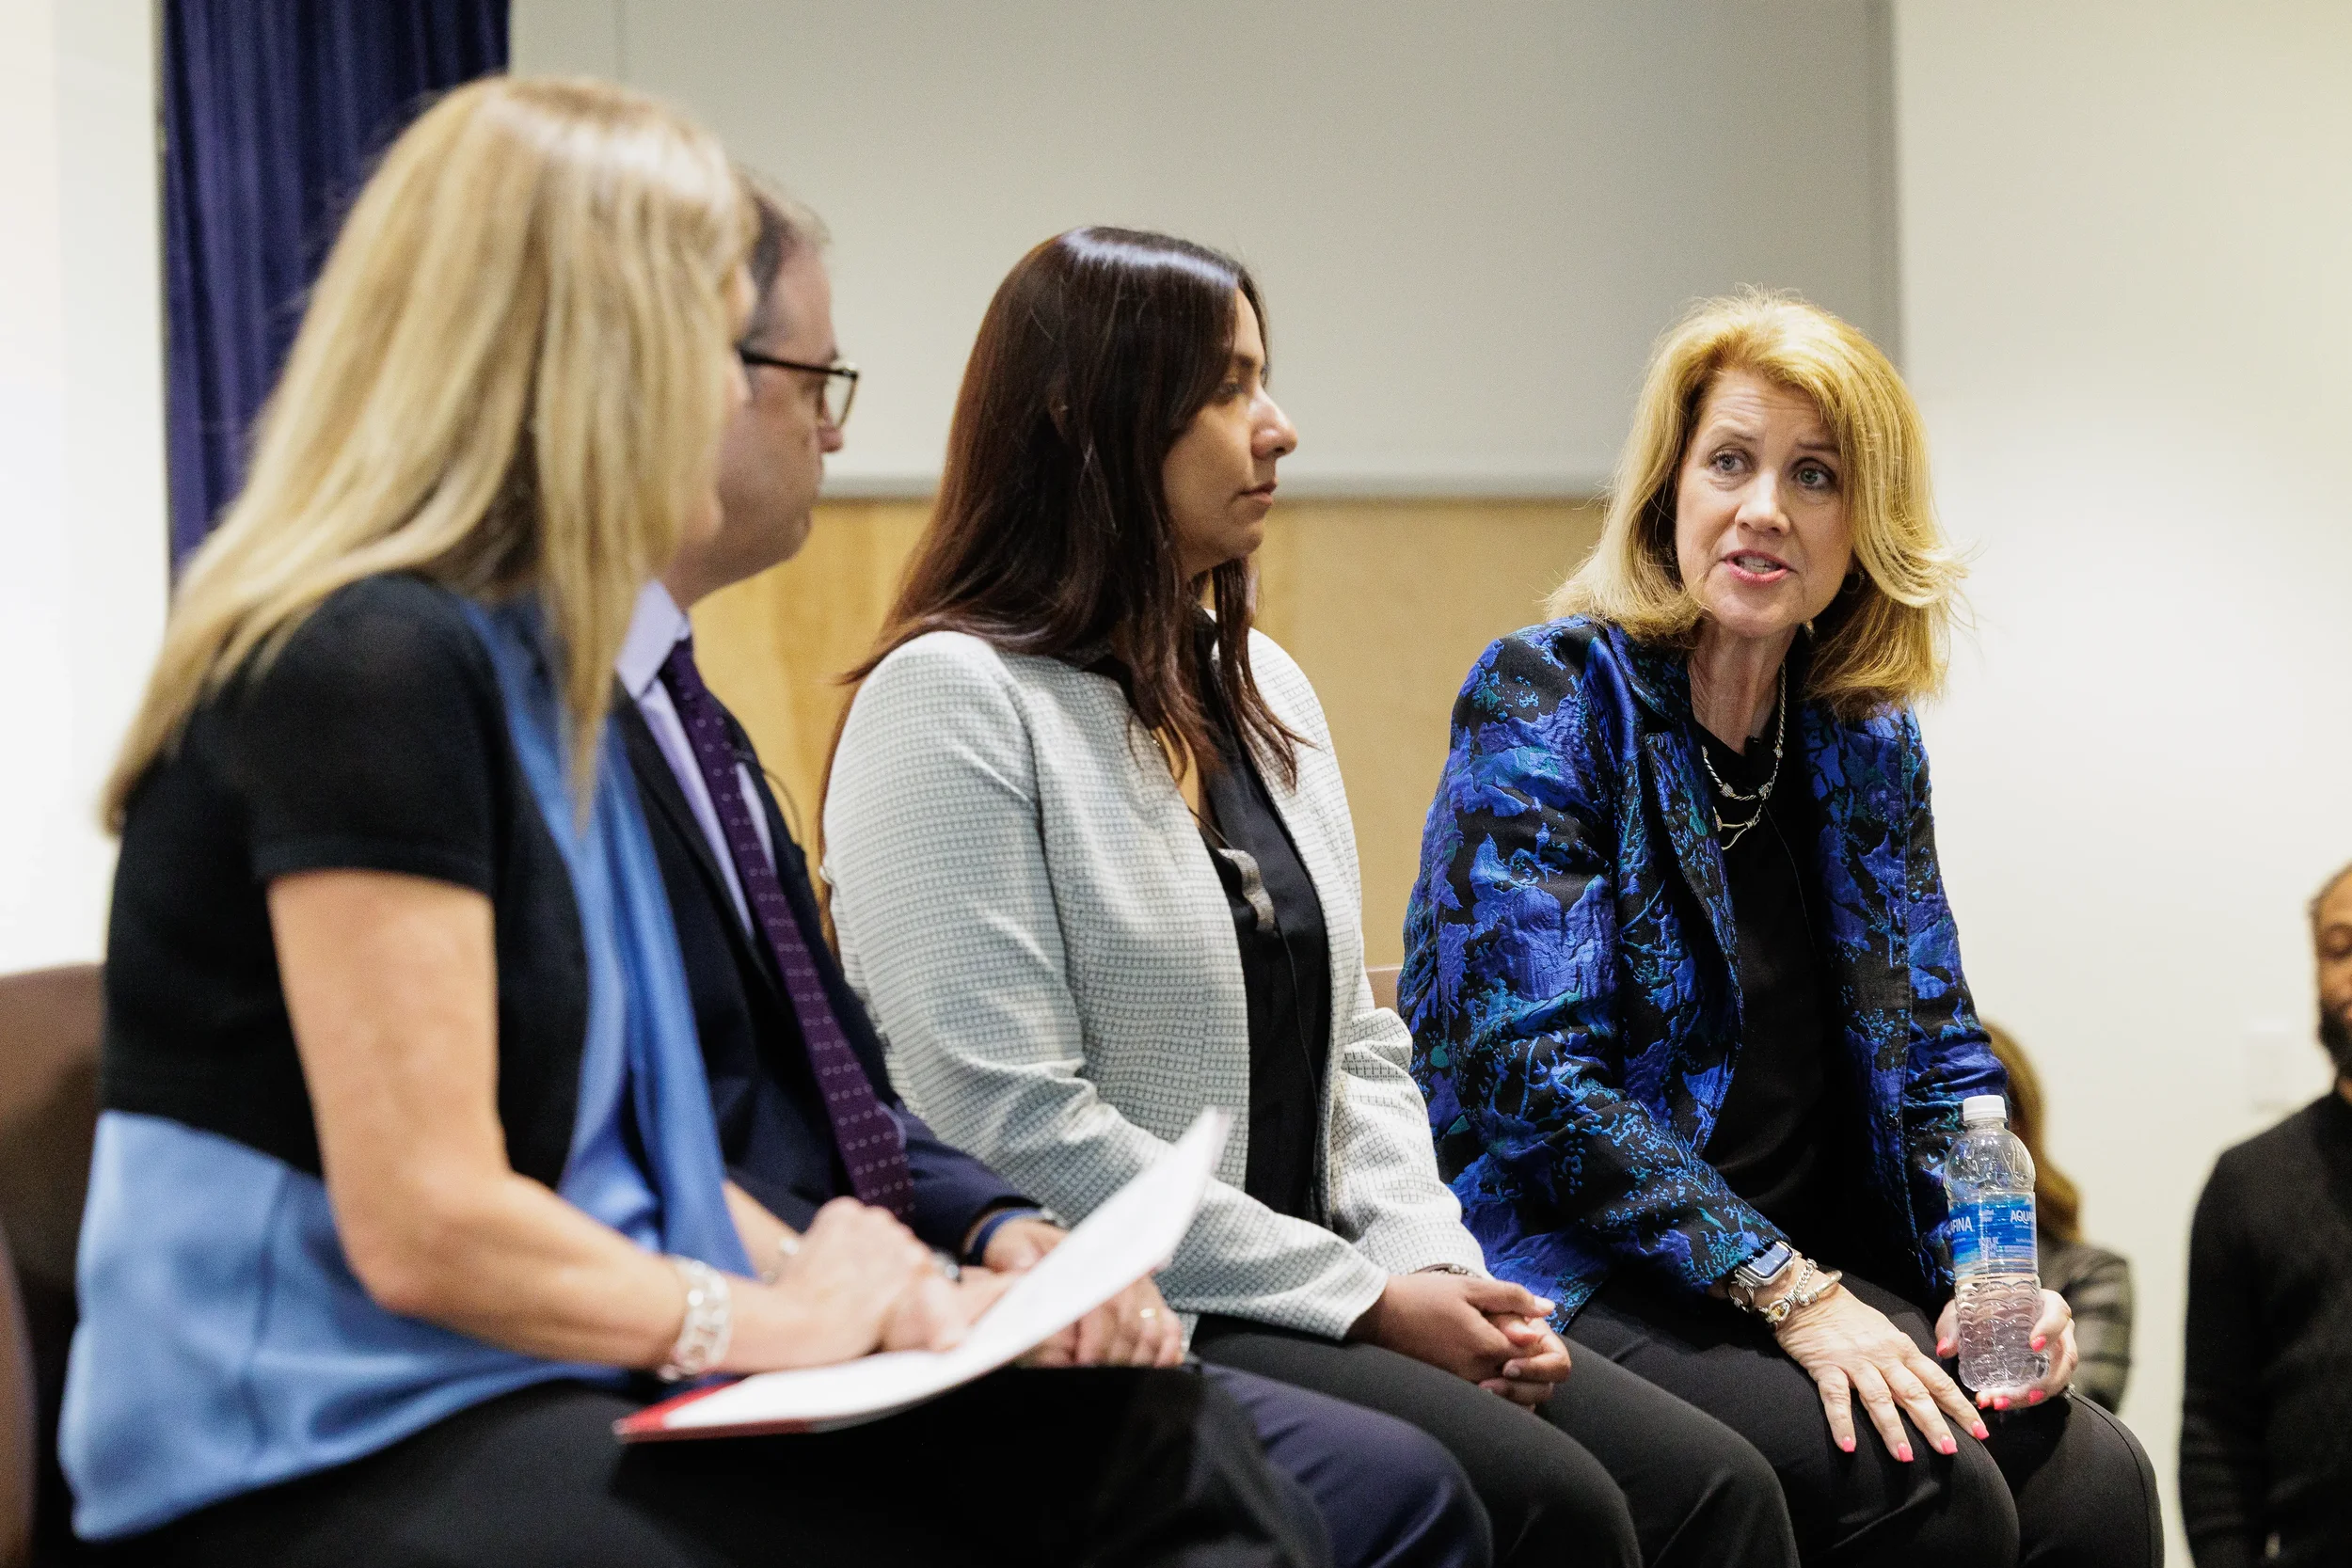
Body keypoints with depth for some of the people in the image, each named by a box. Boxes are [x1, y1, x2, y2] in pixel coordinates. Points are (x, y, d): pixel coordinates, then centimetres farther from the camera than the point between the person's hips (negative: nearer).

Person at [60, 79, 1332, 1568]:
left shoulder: (520, 661, 16)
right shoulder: (370, 665, -14)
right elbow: (427, 1227, -19)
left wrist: (882, 1299, 3)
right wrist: (783, 1318, -4)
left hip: (537, 1389, 9)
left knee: (1174, 1438, -12)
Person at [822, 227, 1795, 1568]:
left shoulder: (1265, 689, 17)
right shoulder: (954, 701, -9)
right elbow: (1014, 1125, -17)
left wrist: (1434, 1262, -1)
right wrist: (1367, 1295, -14)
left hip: (1305, 1301, 8)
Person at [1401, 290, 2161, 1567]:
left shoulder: (1864, 740, 11)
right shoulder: (1548, 696, -8)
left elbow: (1937, 1044, 15)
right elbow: (1537, 1070, -16)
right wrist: (1790, 1293, -21)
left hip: (1819, 1274, 6)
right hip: (1570, 1265, -6)